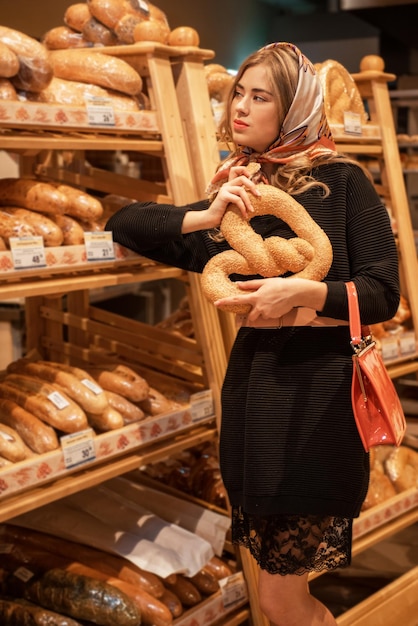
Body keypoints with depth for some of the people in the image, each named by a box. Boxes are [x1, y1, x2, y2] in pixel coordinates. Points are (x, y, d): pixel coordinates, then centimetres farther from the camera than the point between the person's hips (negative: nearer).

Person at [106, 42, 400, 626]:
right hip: (251, 379, 5)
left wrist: (304, 292, -24)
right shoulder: (235, 197, 10)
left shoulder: (341, 179, -3)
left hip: (319, 386, -5)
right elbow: (123, 223, 4)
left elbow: (382, 293, -6)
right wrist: (208, 216, -12)